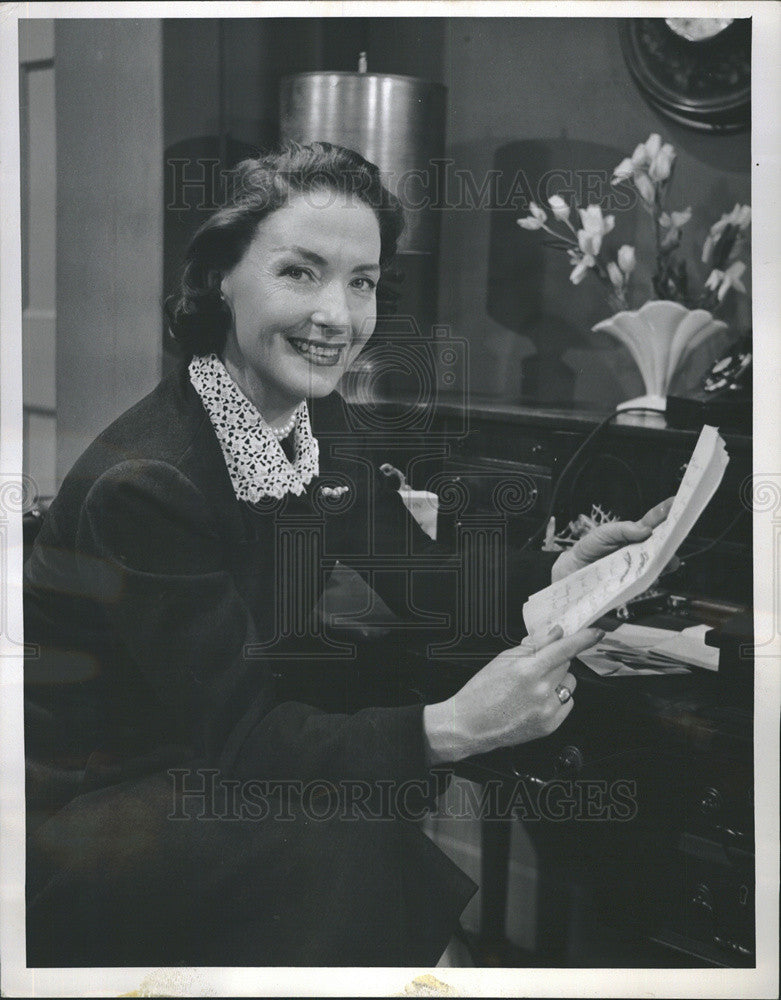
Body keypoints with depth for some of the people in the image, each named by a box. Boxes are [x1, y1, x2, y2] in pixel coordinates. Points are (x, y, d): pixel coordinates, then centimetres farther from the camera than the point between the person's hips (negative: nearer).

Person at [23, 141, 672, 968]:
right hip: (81, 809, -7)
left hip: (212, 773, 7)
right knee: (342, 845, -29)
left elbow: (415, 575, 3)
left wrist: (557, 578, -15)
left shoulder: (318, 420, -2)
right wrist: (451, 728, -37)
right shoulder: (145, 482, -27)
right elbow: (237, 737, -26)